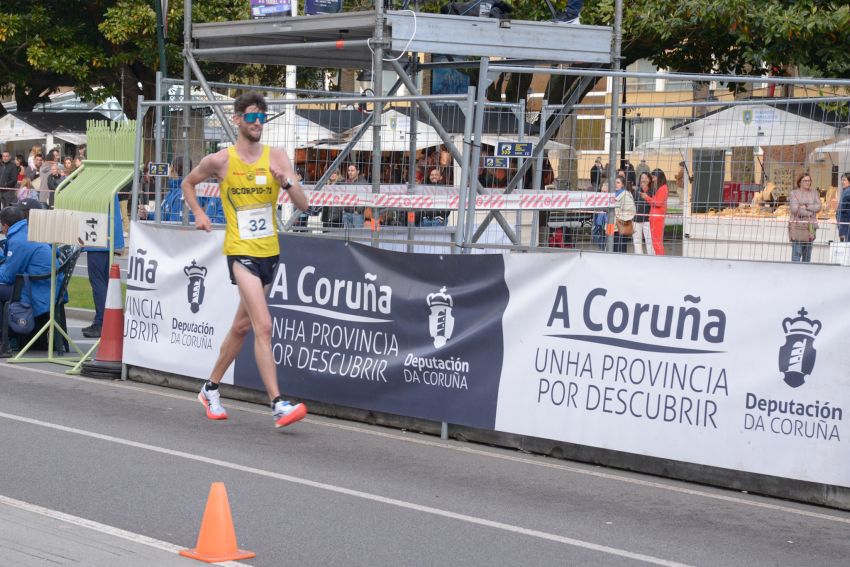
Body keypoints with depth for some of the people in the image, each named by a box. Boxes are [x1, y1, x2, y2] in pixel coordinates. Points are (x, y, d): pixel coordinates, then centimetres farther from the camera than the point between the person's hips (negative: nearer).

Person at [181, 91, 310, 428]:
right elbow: (188, 183, 16)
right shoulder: (220, 161, -4)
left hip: (269, 251, 5)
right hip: (241, 251, -5)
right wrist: (199, 214, 2)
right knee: (263, 326, -18)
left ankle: (211, 389, 35)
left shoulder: (276, 158, 1)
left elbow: (303, 206, -4)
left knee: (242, 326, 17)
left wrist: (286, 182, -21)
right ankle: (278, 405, -22)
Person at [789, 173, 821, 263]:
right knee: (797, 252, -9)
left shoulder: (814, 193, 13)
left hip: (810, 226, 4)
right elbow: (795, 209, -11)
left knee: (808, 252, 5)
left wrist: (806, 207, -10)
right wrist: (810, 213, -6)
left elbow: (818, 207, 1)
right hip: (798, 224, -4)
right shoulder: (794, 193, 0)